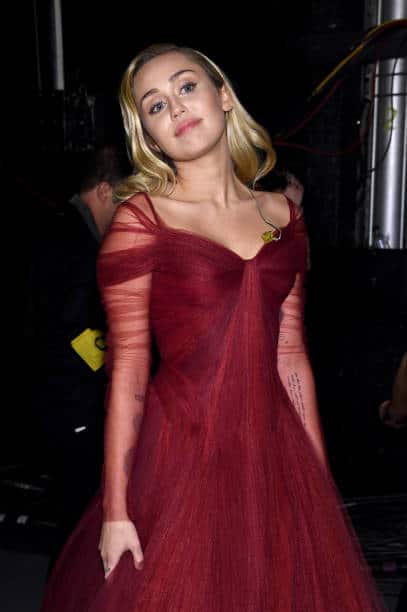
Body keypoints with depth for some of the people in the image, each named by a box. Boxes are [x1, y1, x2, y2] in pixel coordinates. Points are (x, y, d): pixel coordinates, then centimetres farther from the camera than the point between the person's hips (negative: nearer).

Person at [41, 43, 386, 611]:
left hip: (274, 448, 4)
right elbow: (127, 370, -9)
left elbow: (291, 355, 7)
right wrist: (115, 510, -9)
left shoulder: (281, 214, 6)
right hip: (182, 452, -4)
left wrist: (321, 479, 8)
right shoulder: (140, 219, -7)